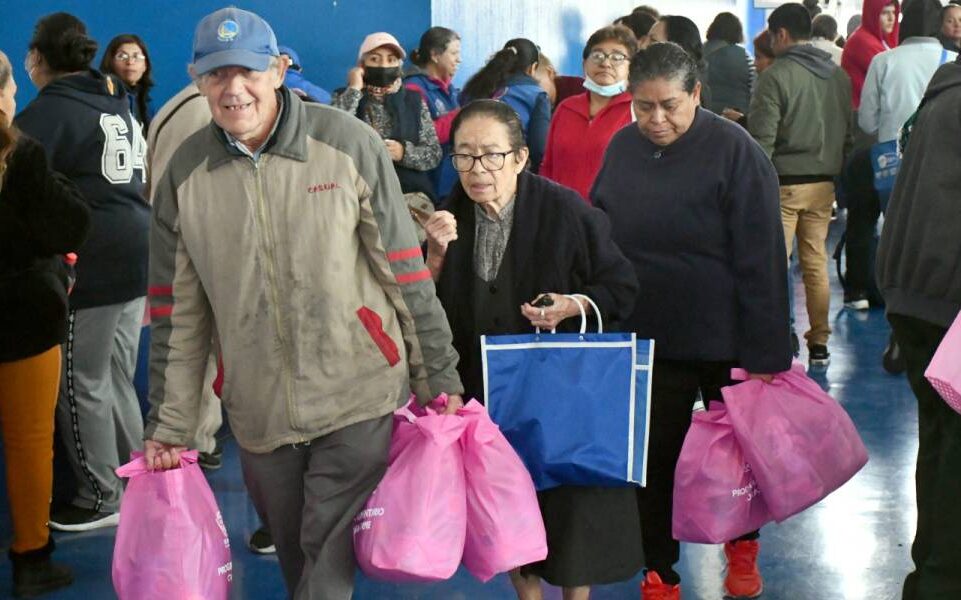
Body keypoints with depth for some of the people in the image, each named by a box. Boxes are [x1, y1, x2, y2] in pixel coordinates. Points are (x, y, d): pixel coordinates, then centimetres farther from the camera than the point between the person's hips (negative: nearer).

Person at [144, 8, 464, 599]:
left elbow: (406, 271, -4)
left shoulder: (347, 142, -9)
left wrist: (439, 375, -1)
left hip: (359, 398, -3)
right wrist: (168, 425, 6)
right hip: (259, 413, 3)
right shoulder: (185, 174, 1)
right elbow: (178, 311, 6)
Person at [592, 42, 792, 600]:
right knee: (654, 456, 7)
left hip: (724, 340, -3)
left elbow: (762, 259, -15)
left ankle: (741, 546, 39)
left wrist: (764, 353, -16)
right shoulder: (622, 148, 0)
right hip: (648, 337, 3)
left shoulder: (734, 151, -14)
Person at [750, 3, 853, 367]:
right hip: (823, 184, 6)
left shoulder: (776, 76, -12)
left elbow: (762, 138, -14)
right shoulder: (839, 76, 8)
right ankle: (819, 344, 15)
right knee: (816, 262, 11)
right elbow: (849, 133, 14)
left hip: (784, 183, -6)